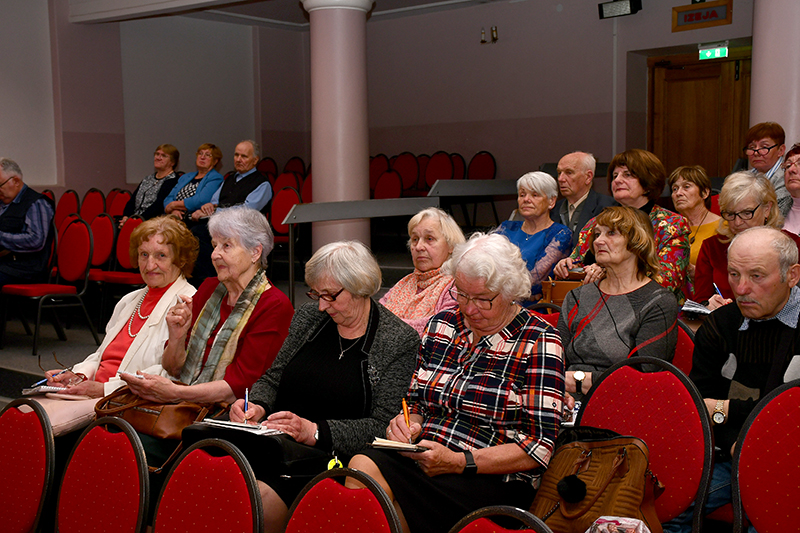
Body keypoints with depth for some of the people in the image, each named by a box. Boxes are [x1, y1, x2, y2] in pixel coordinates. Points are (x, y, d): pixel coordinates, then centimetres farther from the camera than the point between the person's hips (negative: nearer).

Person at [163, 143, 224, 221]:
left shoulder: (216, 178, 2)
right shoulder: (185, 177, 26)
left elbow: (201, 201, -13)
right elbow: (169, 198, 17)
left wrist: (174, 205, -3)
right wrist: (173, 210, -7)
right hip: (175, 220, 7)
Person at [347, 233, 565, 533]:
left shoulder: (539, 343, -3)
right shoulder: (441, 325, 14)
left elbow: (539, 447, -8)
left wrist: (458, 462, -17)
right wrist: (407, 424, -2)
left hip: (493, 480, -5)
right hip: (420, 461, 5)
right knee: (362, 465, -31)